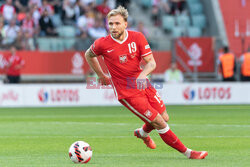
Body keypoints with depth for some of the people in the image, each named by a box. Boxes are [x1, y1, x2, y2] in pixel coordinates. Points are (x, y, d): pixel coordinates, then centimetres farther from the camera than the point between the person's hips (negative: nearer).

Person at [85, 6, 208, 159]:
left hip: (142, 84, 5)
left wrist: (143, 74, -30)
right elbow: (89, 55, 8)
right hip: (127, 93, -5)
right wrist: (102, 76, 11)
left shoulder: (137, 37, -8)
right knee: (160, 123, -8)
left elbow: (151, 62, -10)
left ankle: (142, 133, 44)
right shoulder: (102, 44, -14)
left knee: (164, 118, 13)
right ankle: (187, 152, 5)